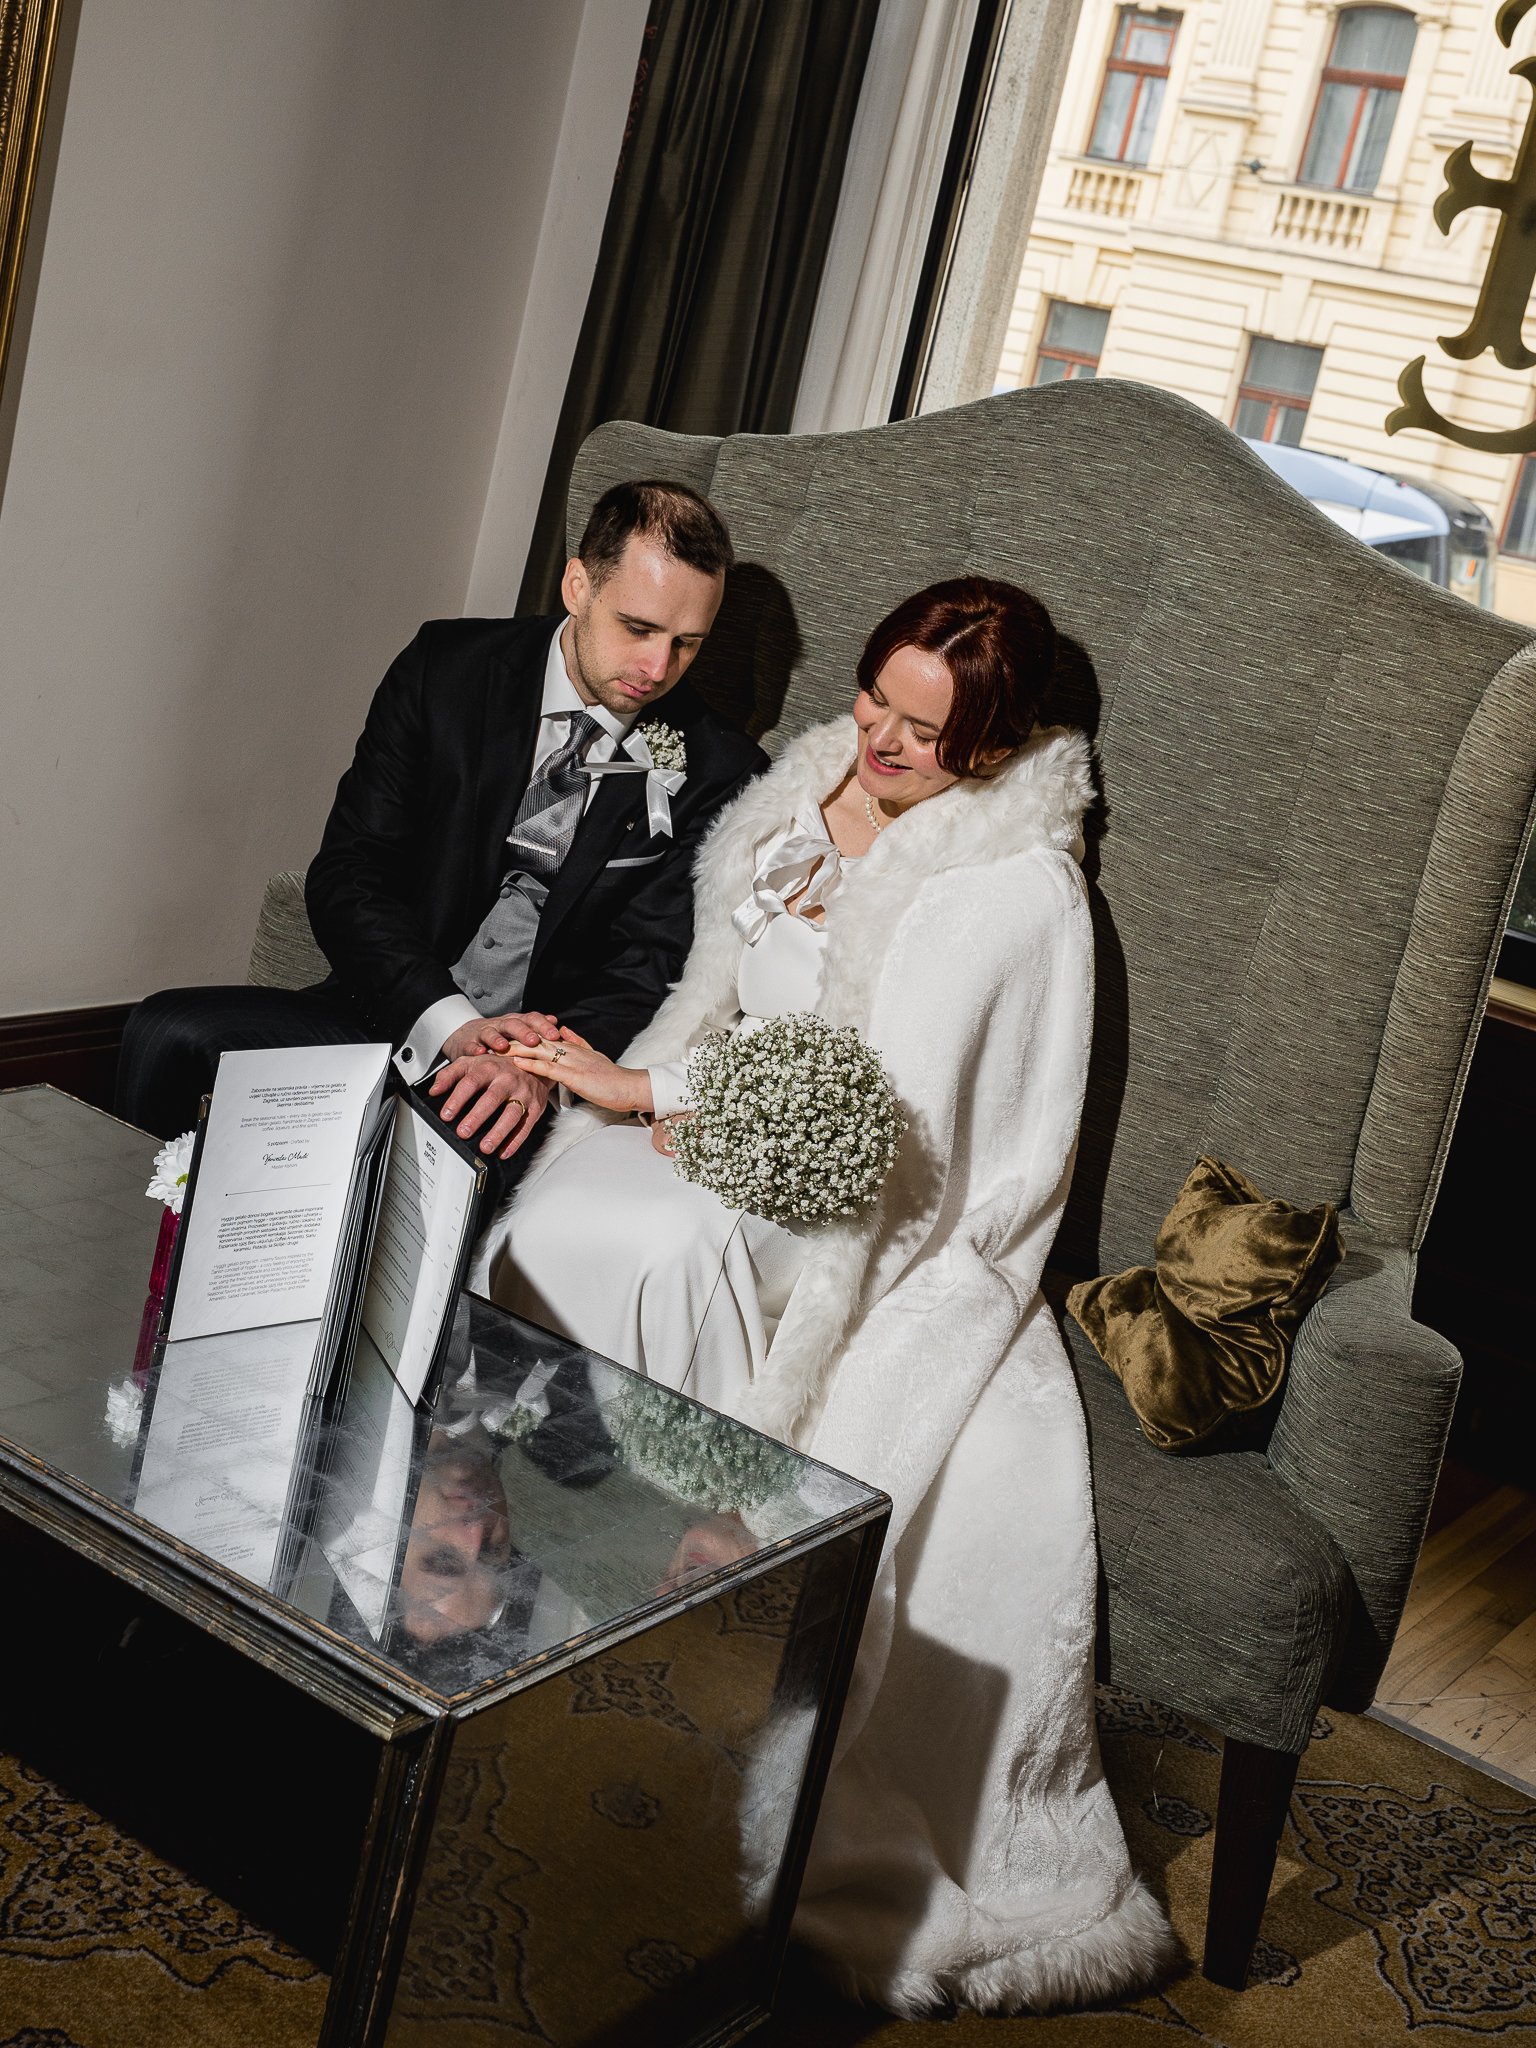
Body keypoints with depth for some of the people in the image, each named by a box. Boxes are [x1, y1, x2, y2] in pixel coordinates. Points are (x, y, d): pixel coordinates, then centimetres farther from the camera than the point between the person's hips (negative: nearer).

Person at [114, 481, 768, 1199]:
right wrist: (449, 1025, -20)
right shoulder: (448, 668, 1)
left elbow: (648, 978, -8)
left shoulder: (717, 776, -3)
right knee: (168, 1037, -19)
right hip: (399, 1018, 2)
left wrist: (541, 1071, -30)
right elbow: (345, 875, -4)